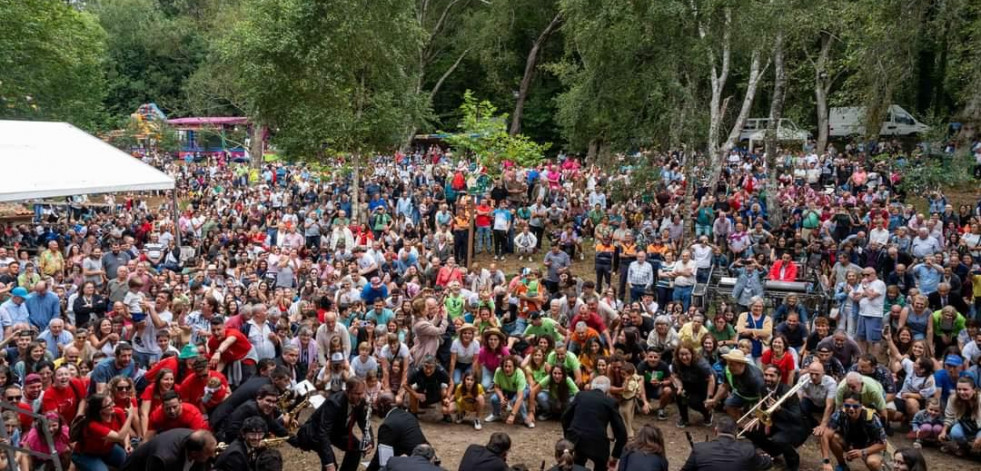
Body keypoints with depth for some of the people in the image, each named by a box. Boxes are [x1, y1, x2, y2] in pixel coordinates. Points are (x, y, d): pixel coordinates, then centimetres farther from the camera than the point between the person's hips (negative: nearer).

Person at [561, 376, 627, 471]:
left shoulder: (580, 395, 15)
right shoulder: (610, 401, 7)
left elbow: (565, 417, 19)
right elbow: (621, 431, 5)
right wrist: (615, 455, 13)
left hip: (575, 440, 3)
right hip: (597, 442, -3)